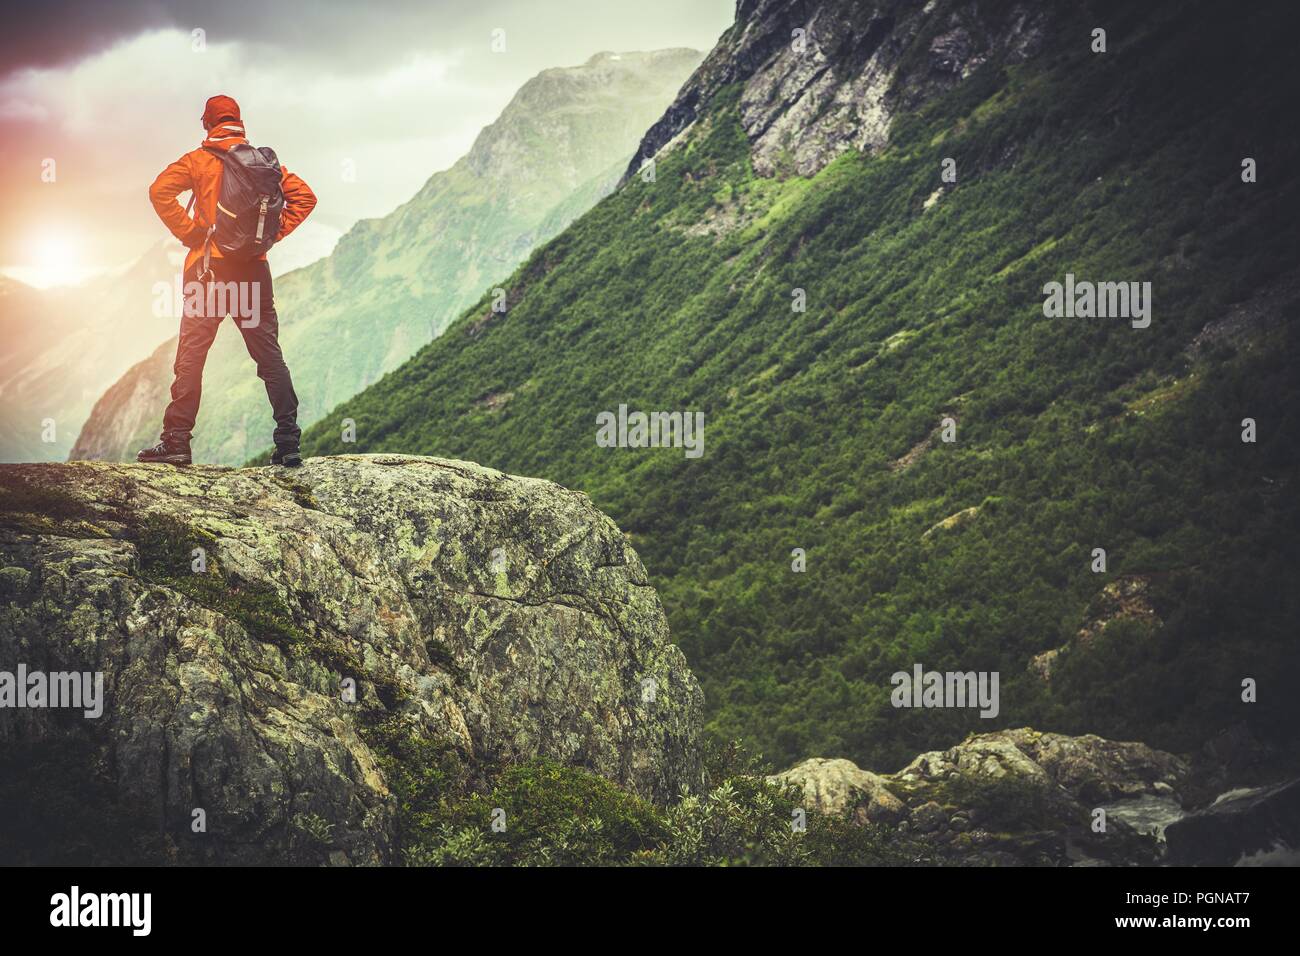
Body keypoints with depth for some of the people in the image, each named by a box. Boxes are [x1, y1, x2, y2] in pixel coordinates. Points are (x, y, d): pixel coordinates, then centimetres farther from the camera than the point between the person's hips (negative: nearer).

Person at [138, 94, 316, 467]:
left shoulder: (198, 160, 0)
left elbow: (160, 191, -13)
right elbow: (303, 196, 7)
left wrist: (188, 232, -6)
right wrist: (273, 233, 6)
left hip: (209, 264, -3)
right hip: (254, 267, 3)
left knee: (191, 354, 1)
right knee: (270, 355, 6)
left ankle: (176, 440, -3)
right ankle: (289, 442, 3)